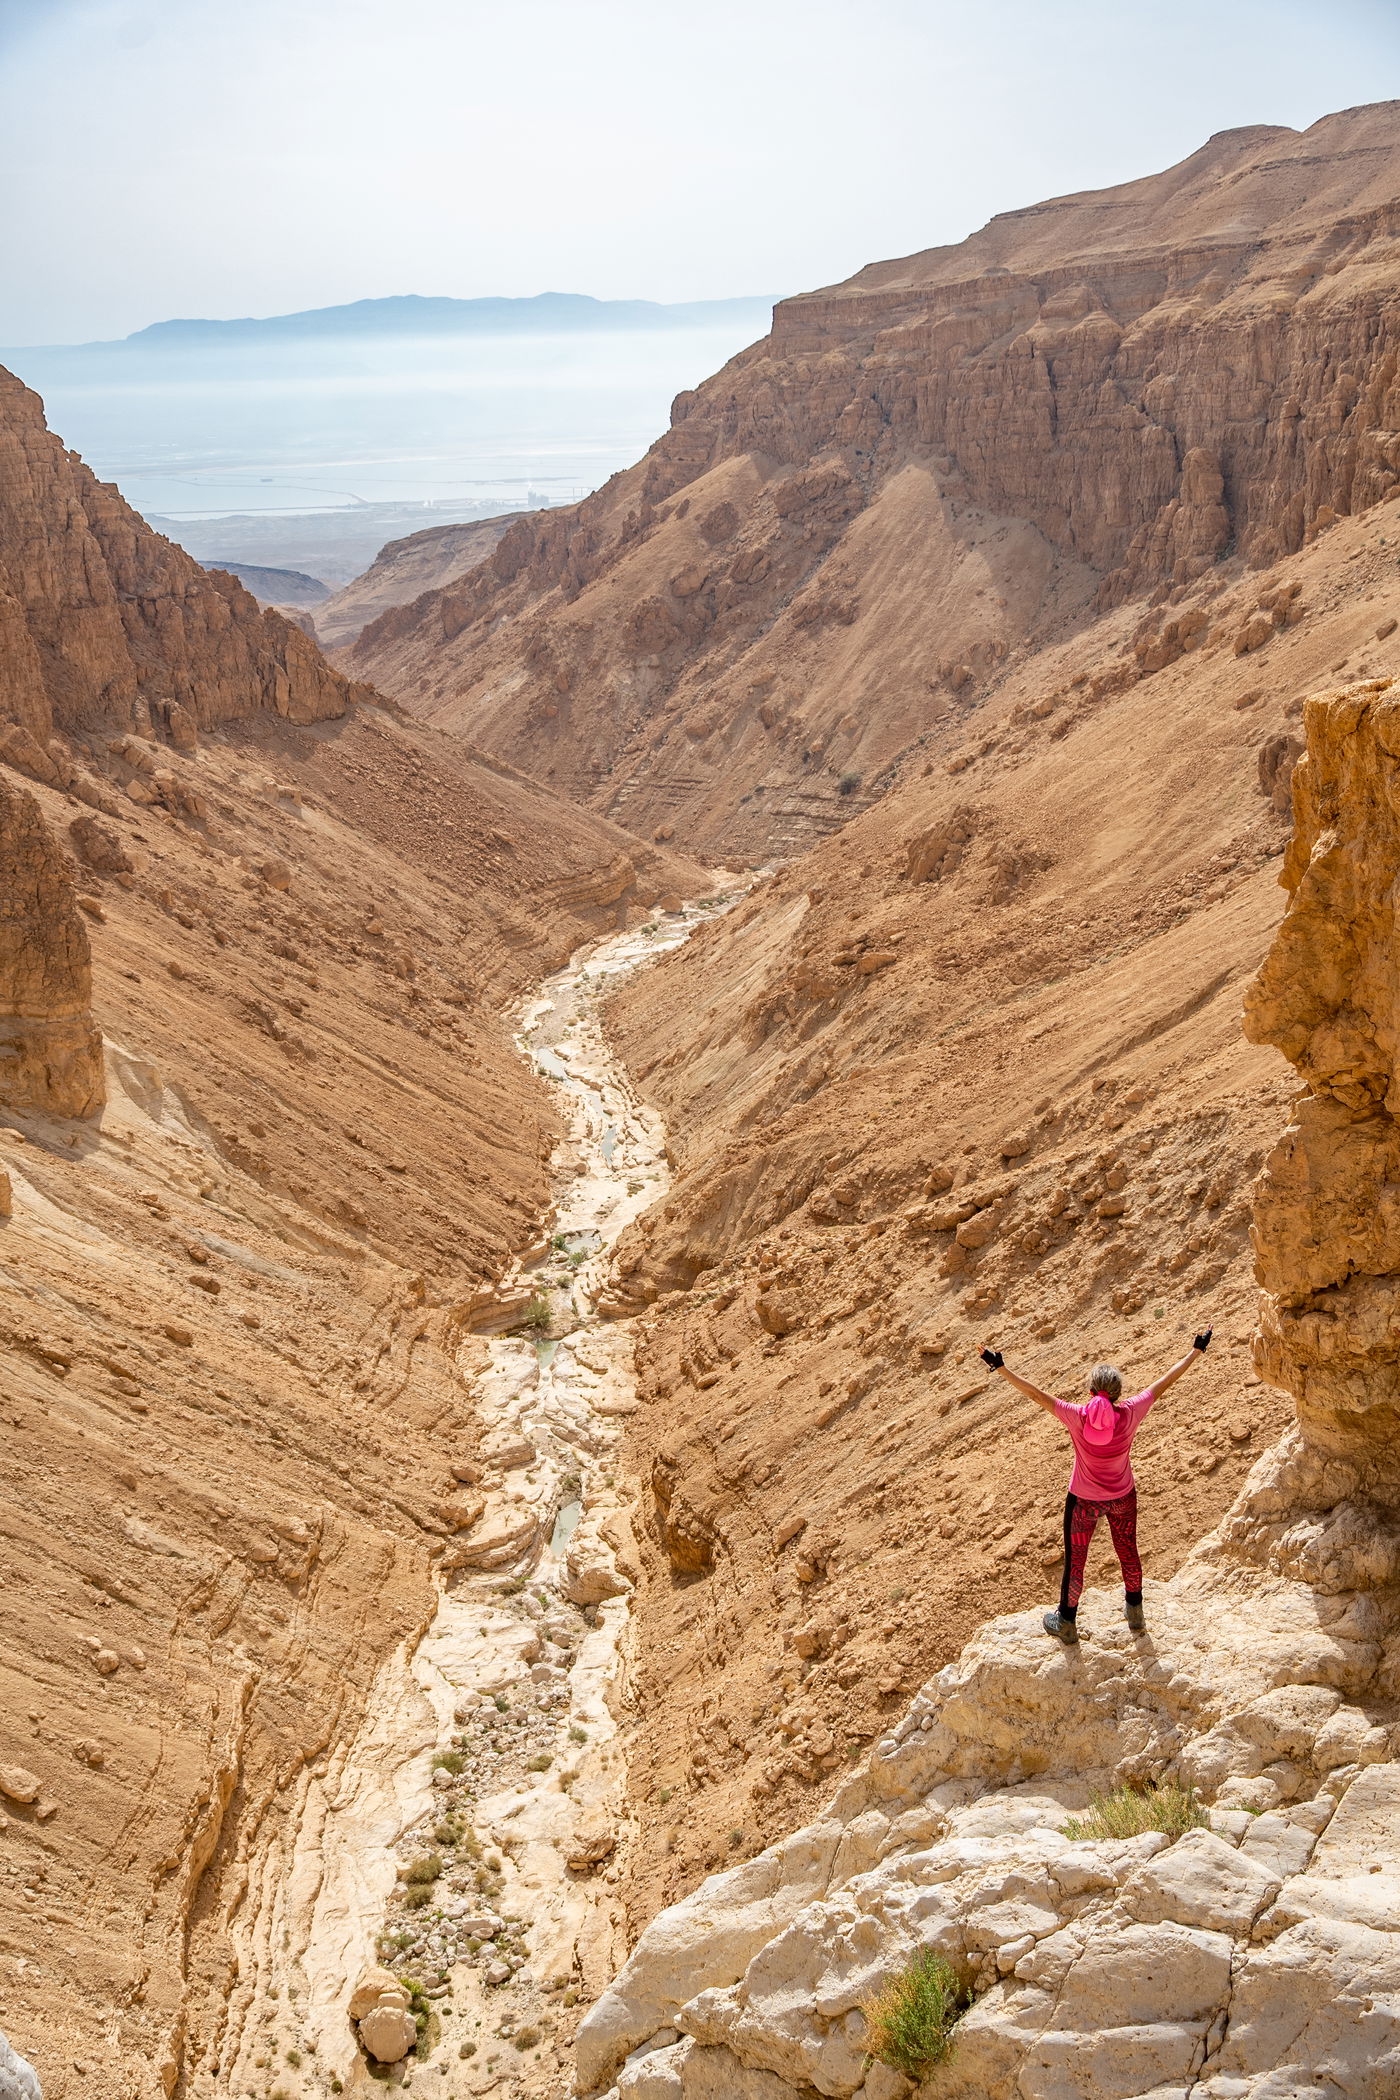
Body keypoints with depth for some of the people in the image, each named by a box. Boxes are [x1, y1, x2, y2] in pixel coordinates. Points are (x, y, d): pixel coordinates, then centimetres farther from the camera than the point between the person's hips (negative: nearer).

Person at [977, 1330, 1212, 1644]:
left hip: (1084, 1501, -2)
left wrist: (1001, 1368, -19)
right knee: (1128, 1553, 24)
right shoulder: (1130, 1414, -23)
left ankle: (1067, 1624, 33)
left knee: (1074, 1560, 16)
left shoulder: (1077, 1416, -28)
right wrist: (1196, 1351, -3)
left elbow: (1036, 1394, -25)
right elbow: (1165, 1381, -13)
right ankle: (1135, 1615, 46)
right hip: (1122, 1499, 2)